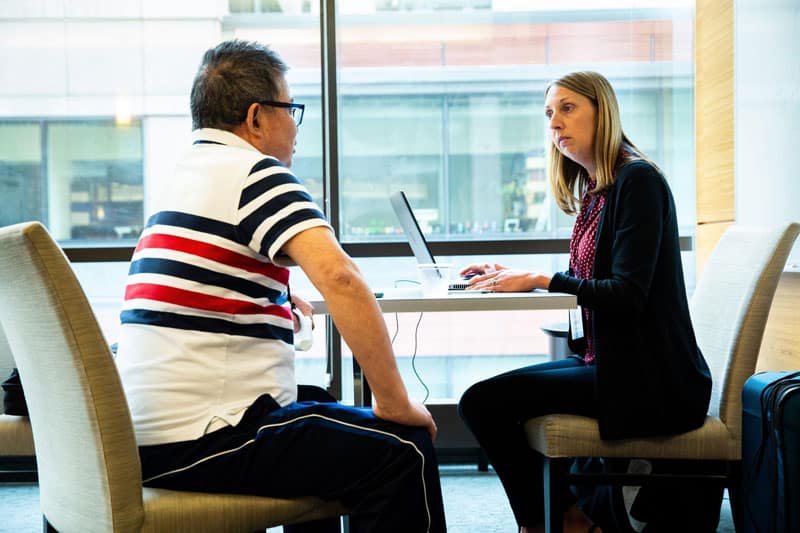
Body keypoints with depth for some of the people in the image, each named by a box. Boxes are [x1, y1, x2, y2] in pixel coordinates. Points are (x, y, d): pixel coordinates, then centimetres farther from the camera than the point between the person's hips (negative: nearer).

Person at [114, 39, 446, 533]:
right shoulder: (256, 173, -12)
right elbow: (339, 278, -27)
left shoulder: (181, 177, 15)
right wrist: (395, 402, -20)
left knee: (322, 408, 29)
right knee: (404, 450, -7)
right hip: (199, 442, -10)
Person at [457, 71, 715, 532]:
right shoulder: (593, 191, 15)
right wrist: (516, 277, 6)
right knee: (485, 397, 8)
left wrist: (539, 279, -20)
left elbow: (627, 294, -21)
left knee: (483, 401, -16)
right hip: (610, 363, 9)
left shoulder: (638, 181, -13)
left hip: (649, 381, -9)